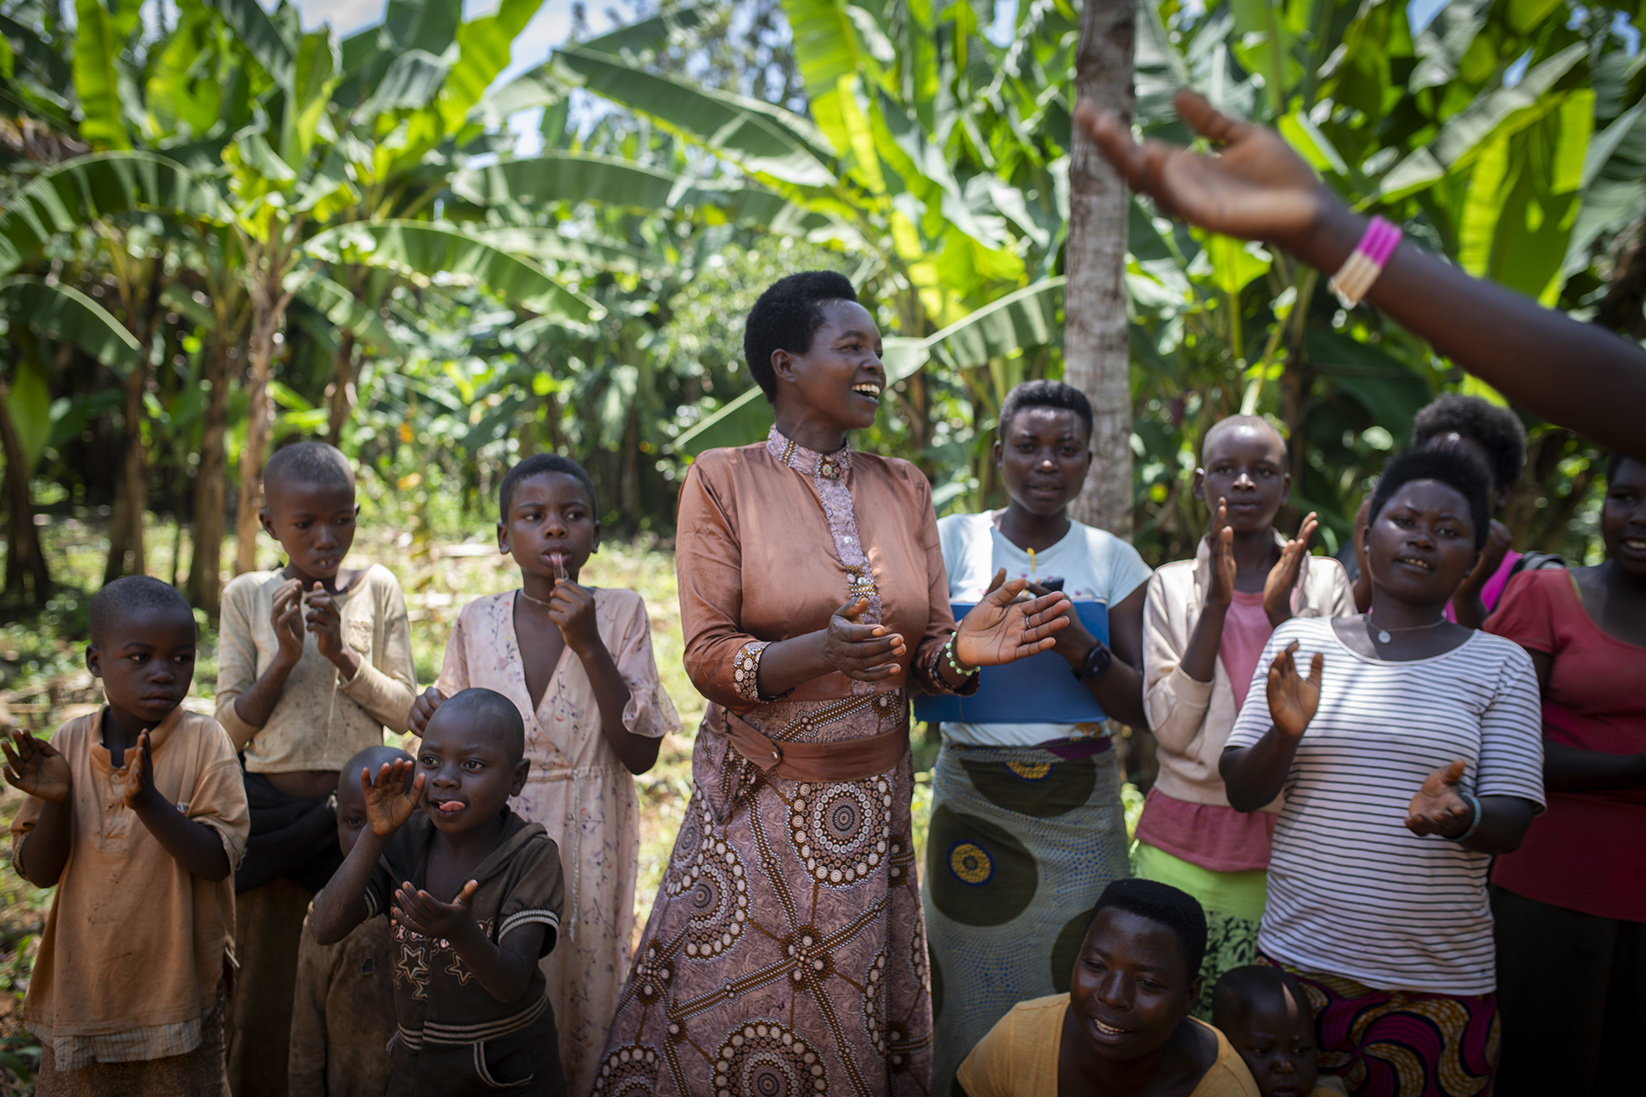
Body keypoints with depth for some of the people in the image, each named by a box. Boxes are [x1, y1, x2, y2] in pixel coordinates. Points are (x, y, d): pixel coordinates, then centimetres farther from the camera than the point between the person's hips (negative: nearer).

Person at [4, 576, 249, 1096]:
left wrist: (147, 801, -32)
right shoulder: (69, 744, -4)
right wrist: (55, 802, -20)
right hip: (82, 984, 3)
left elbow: (219, 860, -19)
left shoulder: (205, 741, -12)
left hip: (178, 988, -2)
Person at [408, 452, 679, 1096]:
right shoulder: (476, 622, 2)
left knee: (582, 989, 7)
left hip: (588, 840, -1)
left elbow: (640, 753, -11)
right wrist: (431, 719, -9)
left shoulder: (621, 613, -4)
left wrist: (588, 645, -18)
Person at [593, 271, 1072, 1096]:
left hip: (873, 807, 3)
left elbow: (926, 655, 7)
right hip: (758, 802, -3)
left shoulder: (904, 488, 8)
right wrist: (818, 652, -27)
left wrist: (961, 651, -16)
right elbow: (708, 657, -10)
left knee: (852, 1025, 7)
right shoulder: (722, 482, -4)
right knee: (719, 1027, 1)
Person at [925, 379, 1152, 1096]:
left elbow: (1144, 710, -1)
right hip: (973, 801, -1)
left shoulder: (1112, 558, 4)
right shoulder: (954, 541, 1)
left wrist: (1078, 647, -18)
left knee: (1075, 982, 4)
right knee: (969, 990, 3)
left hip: (1082, 809, 1)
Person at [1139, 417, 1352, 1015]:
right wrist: (1216, 603, -12)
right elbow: (1170, 728, -5)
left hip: (1293, 838, 0)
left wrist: (1281, 612, -13)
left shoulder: (1324, 580, 5)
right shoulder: (1173, 586, 5)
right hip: (1186, 844, 0)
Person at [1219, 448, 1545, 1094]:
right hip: (1299, 964, 1)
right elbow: (1241, 792, 1)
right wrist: (1285, 732, -19)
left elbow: (1512, 824, -2)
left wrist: (1459, 816, -24)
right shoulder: (1301, 642, 4)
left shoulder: (1499, 664, 2)